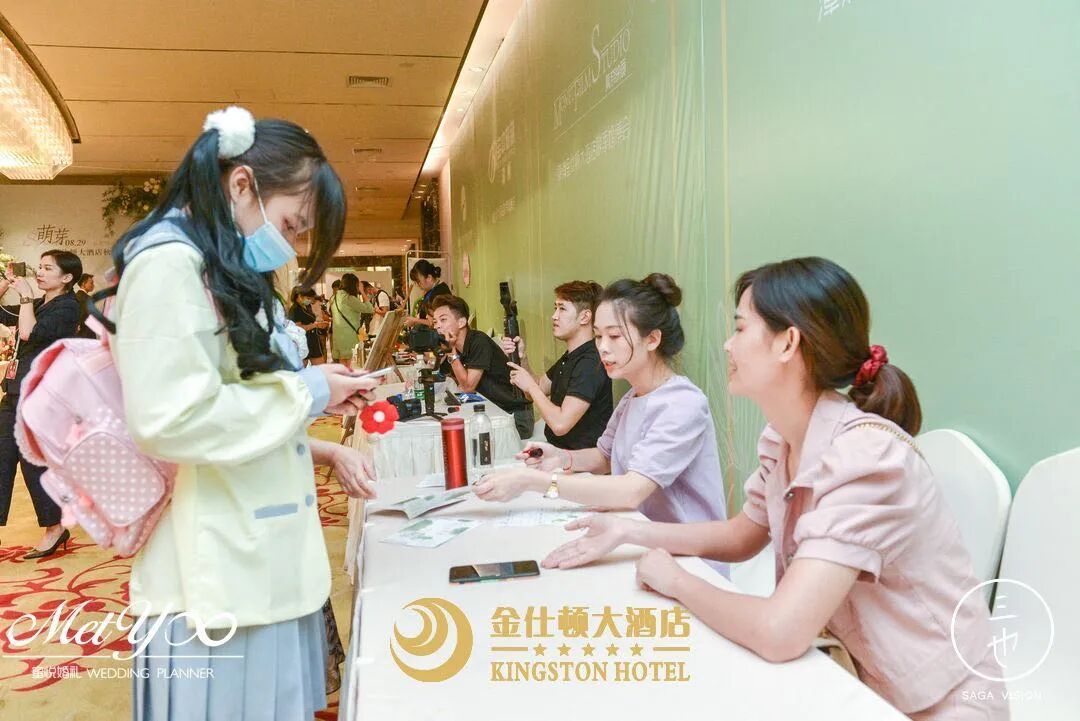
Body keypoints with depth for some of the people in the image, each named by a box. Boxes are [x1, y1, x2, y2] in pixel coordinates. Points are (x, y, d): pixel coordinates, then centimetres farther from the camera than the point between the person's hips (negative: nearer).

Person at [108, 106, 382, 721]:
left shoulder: (230, 274, 15)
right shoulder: (169, 261, -15)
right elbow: (172, 421, -25)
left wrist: (324, 451, 9)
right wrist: (307, 392, -14)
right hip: (215, 576, -9)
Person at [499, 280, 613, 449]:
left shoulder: (591, 362, -23)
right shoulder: (570, 357, 11)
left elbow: (560, 424, -29)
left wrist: (530, 385, -14)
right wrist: (521, 357, 2)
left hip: (579, 459, -9)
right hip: (556, 448, 9)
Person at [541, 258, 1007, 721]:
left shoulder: (866, 454, -28)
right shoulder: (782, 439, -3)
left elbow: (778, 633, -33)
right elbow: (741, 536, 13)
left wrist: (676, 581, -16)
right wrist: (628, 532, 3)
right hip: (852, 677, 6)